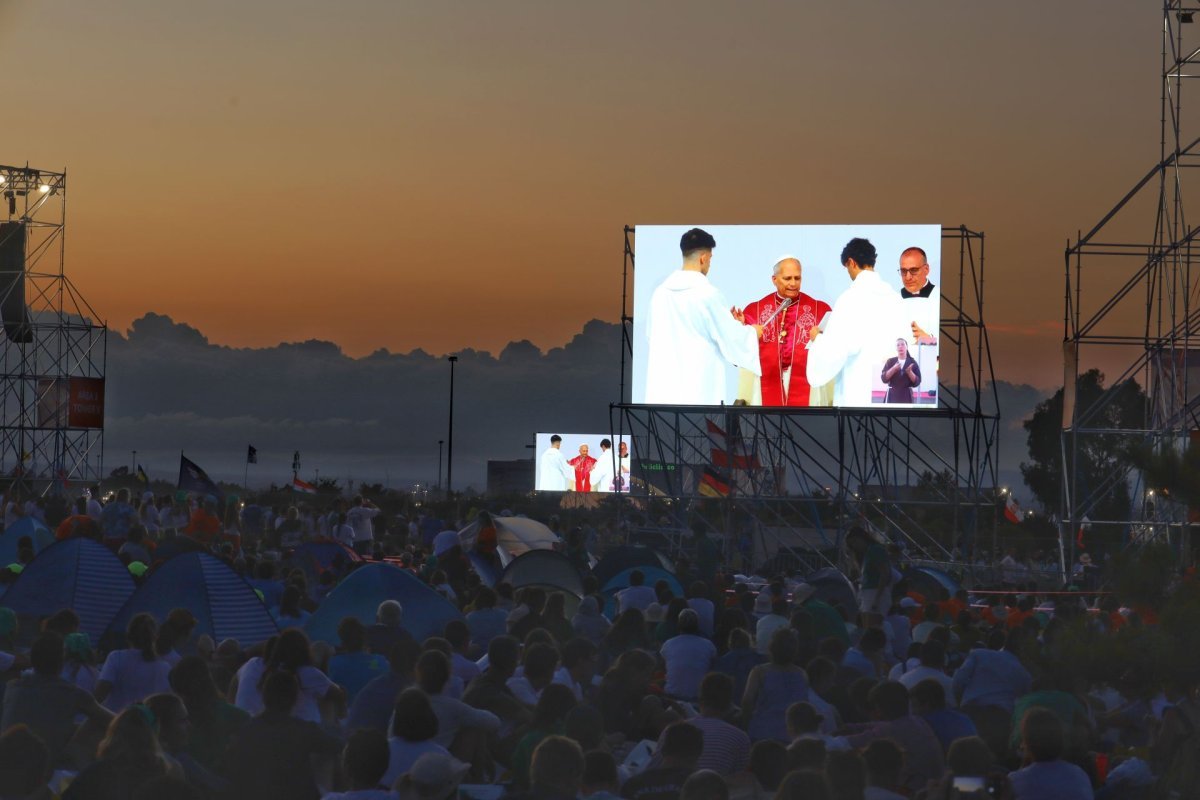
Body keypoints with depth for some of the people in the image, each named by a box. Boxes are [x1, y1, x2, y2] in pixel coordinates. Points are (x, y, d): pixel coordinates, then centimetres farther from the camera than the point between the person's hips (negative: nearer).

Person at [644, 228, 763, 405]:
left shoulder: (660, 292, 5)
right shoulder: (708, 294, -10)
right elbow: (732, 339, -4)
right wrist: (752, 332, 18)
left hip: (662, 387, 5)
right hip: (700, 389, -5)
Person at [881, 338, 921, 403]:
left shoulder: (912, 362, 3)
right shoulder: (890, 362, 5)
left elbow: (917, 382, 0)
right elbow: (884, 378, -4)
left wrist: (909, 372, -18)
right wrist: (893, 369, -18)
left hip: (906, 396, 0)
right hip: (892, 395, 0)